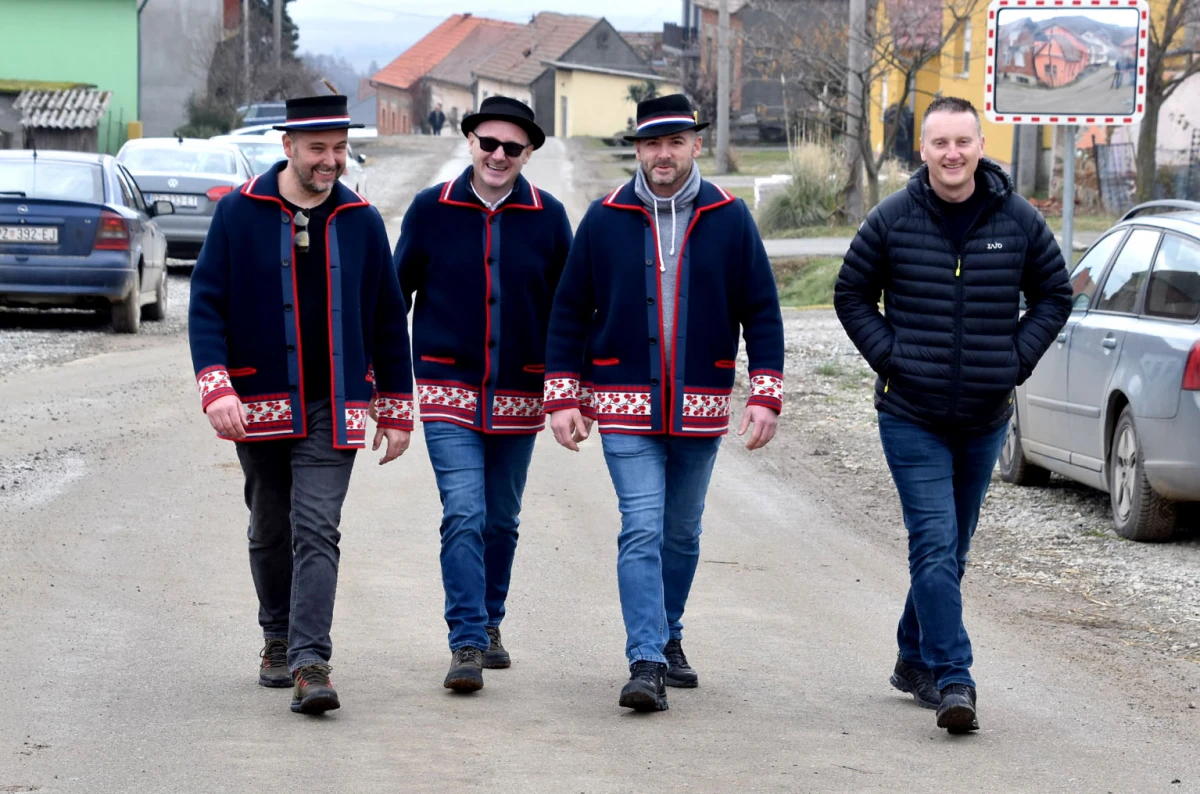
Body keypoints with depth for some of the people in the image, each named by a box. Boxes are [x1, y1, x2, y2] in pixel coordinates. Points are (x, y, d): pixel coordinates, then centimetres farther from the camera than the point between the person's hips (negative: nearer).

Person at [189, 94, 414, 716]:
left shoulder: (361, 220, 4)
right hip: (260, 406, 1)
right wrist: (216, 387, -16)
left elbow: (388, 319, 11)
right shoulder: (239, 213, -1)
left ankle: (309, 664, -17)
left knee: (316, 531, -12)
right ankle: (278, 641, 33)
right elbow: (206, 303, -3)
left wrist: (396, 410, 11)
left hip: (333, 408, 0)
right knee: (270, 531, 13)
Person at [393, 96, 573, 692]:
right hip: (449, 393, -2)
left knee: (502, 520, 13)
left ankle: (488, 622, 31)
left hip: (518, 396, 2)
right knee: (463, 515, -13)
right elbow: (396, 292, 7)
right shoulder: (431, 210, -1)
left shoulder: (548, 217, 1)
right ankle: (467, 644, -12)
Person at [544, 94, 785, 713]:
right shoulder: (605, 219, 0)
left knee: (682, 533, 13)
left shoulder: (729, 219, 1)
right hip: (625, 407, -2)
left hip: (700, 407, 2)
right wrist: (562, 398, -1)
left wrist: (765, 394, -5)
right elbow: (569, 313, 4)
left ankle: (667, 639, 31)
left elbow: (761, 311, 4)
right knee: (642, 530, -11)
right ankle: (646, 663, -14)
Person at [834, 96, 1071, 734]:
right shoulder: (892, 220, -5)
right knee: (935, 544, -13)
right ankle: (951, 678, -15)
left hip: (985, 417, 3)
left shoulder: (1018, 221, 0)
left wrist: (1018, 357, 0)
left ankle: (915, 659, 30)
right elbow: (852, 295, 7)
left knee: (950, 548, 14)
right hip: (912, 417, -3)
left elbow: (1054, 294, 12)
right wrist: (889, 356, -5)